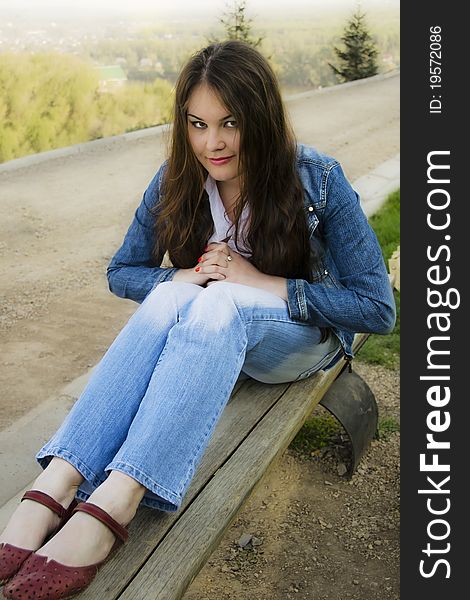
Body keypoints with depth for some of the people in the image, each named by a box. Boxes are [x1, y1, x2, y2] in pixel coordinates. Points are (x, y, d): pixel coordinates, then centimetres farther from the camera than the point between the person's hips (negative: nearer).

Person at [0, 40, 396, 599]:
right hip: (206, 324, 3)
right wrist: (184, 276, -18)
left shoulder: (317, 180, -16)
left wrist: (259, 281, -23)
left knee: (217, 305, -36)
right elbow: (121, 271, 4)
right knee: (171, 298, -32)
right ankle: (58, 482, -40)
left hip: (301, 336, -2)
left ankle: (113, 503, -45)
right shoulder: (177, 181, -6)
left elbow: (377, 308, -16)